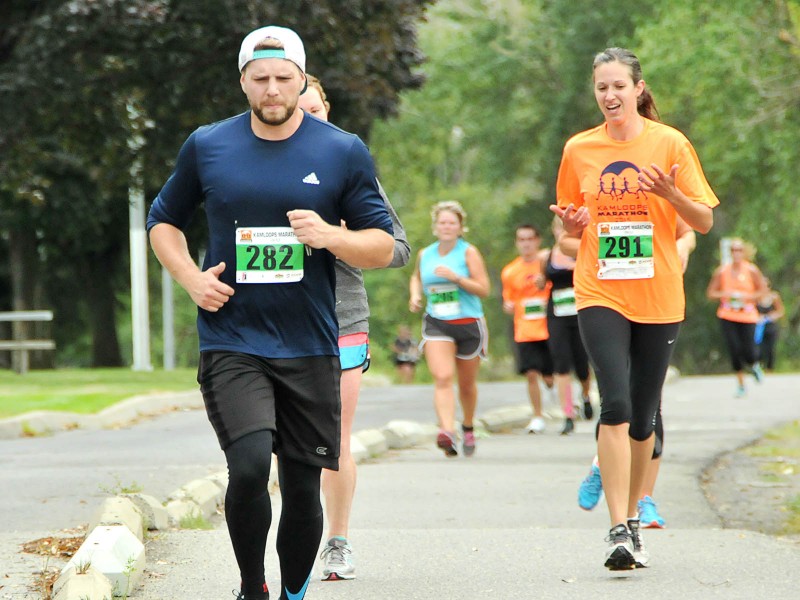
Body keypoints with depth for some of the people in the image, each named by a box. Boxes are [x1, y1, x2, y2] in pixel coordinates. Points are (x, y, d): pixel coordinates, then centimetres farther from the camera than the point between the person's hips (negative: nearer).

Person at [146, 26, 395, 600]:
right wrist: (191, 277, 0)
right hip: (231, 344, -1)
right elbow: (164, 220, 18)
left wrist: (331, 235, -15)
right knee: (250, 464, -21)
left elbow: (383, 246, 6)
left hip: (311, 349, 1)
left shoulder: (343, 152, 2)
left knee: (303, 488, 5)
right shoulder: (206, 147, 4)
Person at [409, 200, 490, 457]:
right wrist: (415, 295, 9)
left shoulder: (468, 252, -3)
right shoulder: (424, 255, 8)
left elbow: (483, 289, -9)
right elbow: (416, 277, 30)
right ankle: (447, 431, -34)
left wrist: (455, 277, -21)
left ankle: (468, 427, 38)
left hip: (468, 324, -1)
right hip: (436, 324, 1)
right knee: (442, 378, -20)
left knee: (467, 383, 12)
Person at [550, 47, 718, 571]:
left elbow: (705, 221, 1)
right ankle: (620, 532, -18)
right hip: (600, 294, 0)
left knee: (643, 415, 7)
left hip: (659, 297, 0)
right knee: (616, 404, -16)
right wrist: (572, 224, -8)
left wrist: (672, 194, -18)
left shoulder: (670, 144, 0)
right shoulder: (579, 150, 5)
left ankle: (633, 518, 25)